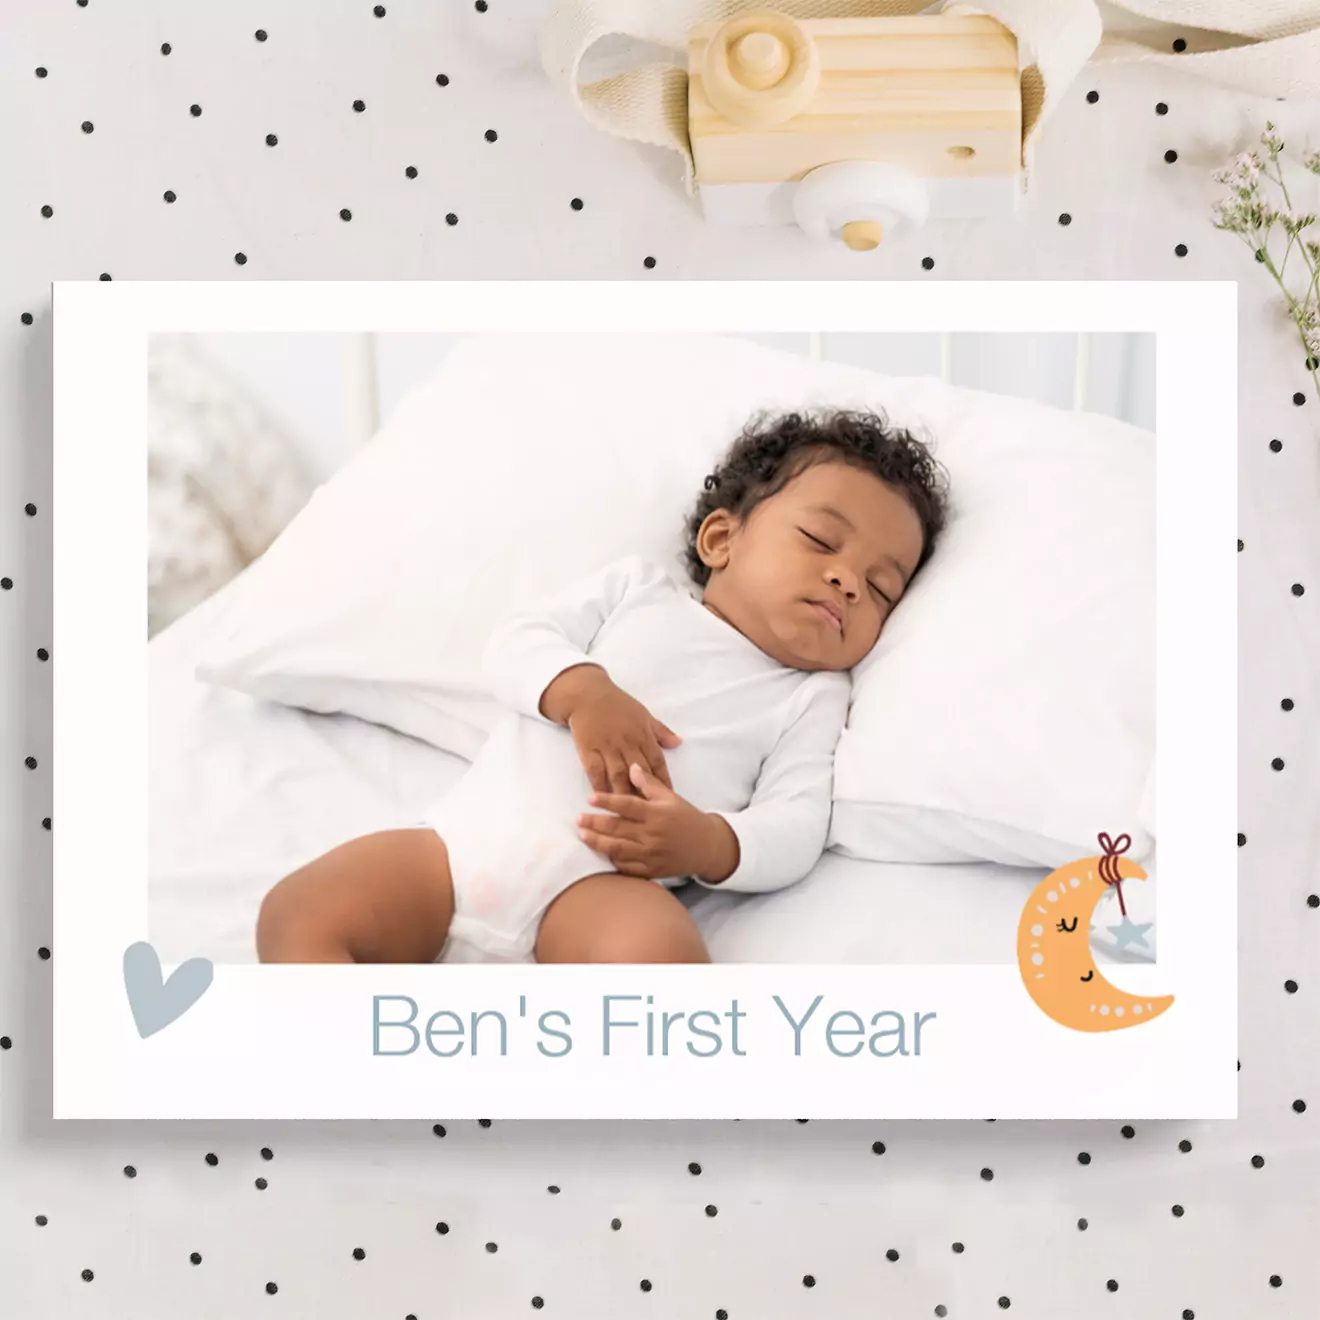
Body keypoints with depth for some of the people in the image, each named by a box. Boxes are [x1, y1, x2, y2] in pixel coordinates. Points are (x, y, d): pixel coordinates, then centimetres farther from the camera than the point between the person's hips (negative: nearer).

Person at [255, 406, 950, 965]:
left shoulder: (813, 695, 18)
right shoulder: (638, 585, 22)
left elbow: (794, 828, 5)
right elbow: (514, 644, 12)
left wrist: (708, 845, -17)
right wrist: (579, 689, -10)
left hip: (601, 876, -2)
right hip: (468, 832, 3)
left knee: (659, 951, -36)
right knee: (299, 911, -18)